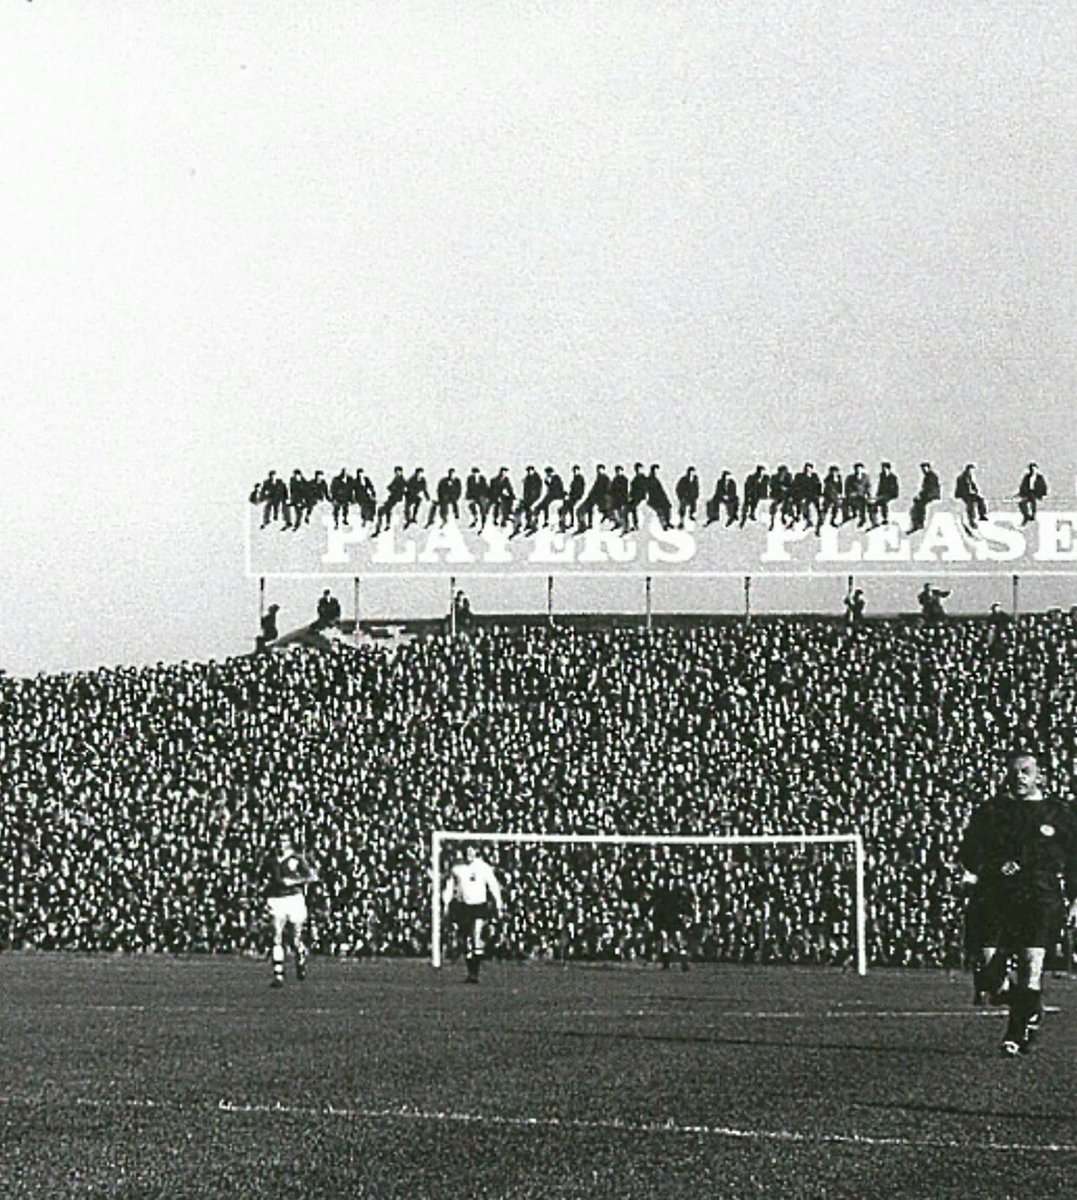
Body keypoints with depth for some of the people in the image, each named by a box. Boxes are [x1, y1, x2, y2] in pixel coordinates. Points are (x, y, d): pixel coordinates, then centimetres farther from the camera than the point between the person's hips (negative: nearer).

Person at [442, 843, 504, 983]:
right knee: (467, 941, 5)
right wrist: (446, 905, 9)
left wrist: (498, 905, 2)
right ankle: (470, 972, 17)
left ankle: (475, 973, -18)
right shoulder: (457, 869, 6)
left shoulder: (484, 867, 0)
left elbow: (494, 886, 4)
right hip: (463, 907, 3)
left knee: (478, 938, -17)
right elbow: (449, 887, 15)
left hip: (480, 906, -3)